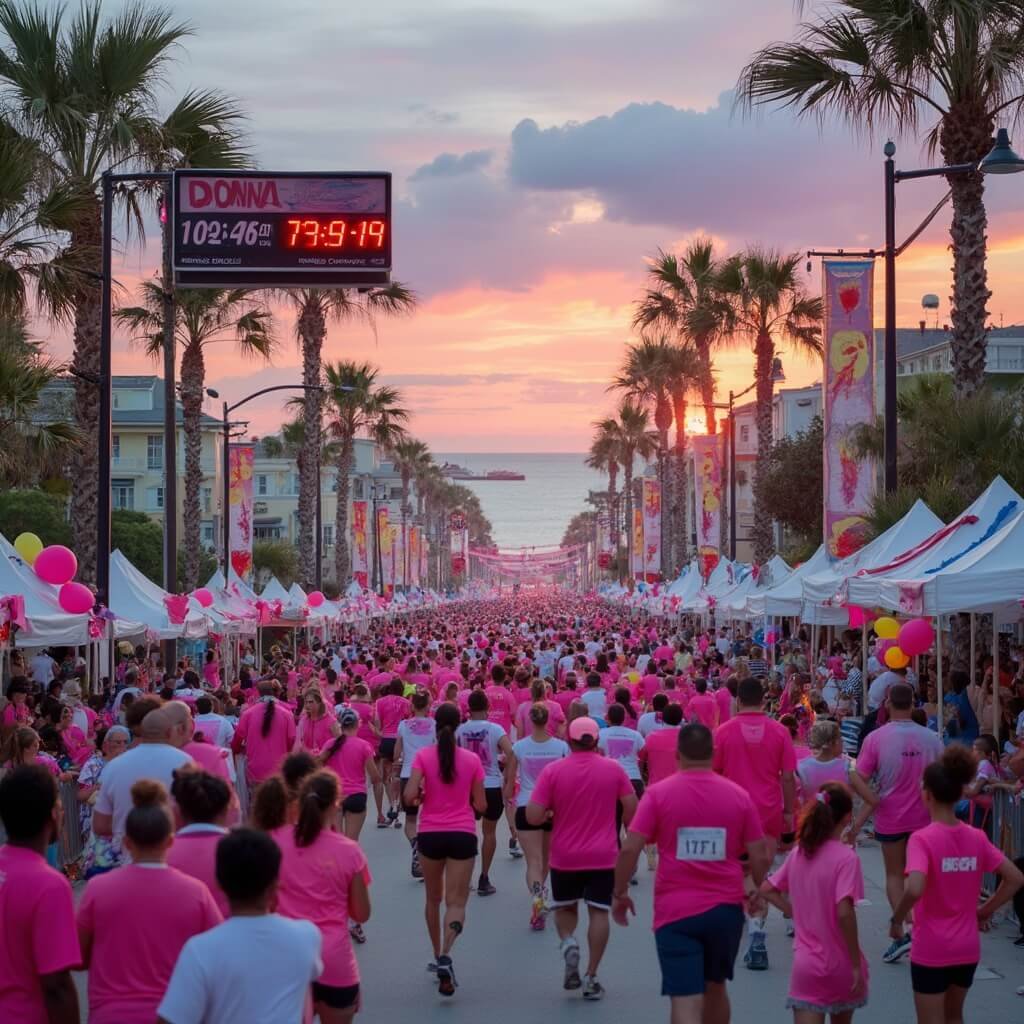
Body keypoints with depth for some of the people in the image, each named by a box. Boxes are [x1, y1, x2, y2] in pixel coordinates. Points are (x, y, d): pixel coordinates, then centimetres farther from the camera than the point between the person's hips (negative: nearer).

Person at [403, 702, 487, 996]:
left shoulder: (423, 756, -4)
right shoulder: (471, 759, -1)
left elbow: (409, 796, -13)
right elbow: (481, 806, 2)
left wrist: (421, 796, 8)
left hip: (430, 834, 1)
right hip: (462, 834, -1)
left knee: (433, 899, 19)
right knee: (456, 901, -3)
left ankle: (438, 957, 28)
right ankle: (445, 956, -25)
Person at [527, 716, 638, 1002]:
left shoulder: (552, 770, -9)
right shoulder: (614, 768, -4)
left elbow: (533, 816, -12)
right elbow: (631, 807, 2)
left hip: (564, 857, 0)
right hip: (604, 856, 0)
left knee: (565, 908, 20)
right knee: (599, 912, 5)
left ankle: (568, 942, -8)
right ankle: (591, 977, 2)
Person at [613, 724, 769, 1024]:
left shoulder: (658, 793, -6)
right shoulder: (738, 795, 0)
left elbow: (630, 849, -11)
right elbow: (760, 856, 2)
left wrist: (620, 893, 3)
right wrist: (753, 886, 22)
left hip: (675, 911, -3)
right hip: (726, 908, 3)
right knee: (715, 988, 23)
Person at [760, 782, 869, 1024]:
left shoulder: (798, 854, 3)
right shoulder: (846, 857, -16)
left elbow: (766, 890, 11)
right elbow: (844, 912, -24)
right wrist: (856, 964, -18)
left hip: (805, 965, 3)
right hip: (840, 964, -3)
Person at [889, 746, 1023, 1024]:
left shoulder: (922, 839, -17)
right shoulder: (977, 838, -1)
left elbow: (914, 890, -31)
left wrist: (897, 920, -14)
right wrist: (985, 910, 8)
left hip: (930, 950, -5)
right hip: (967, 949, 5)